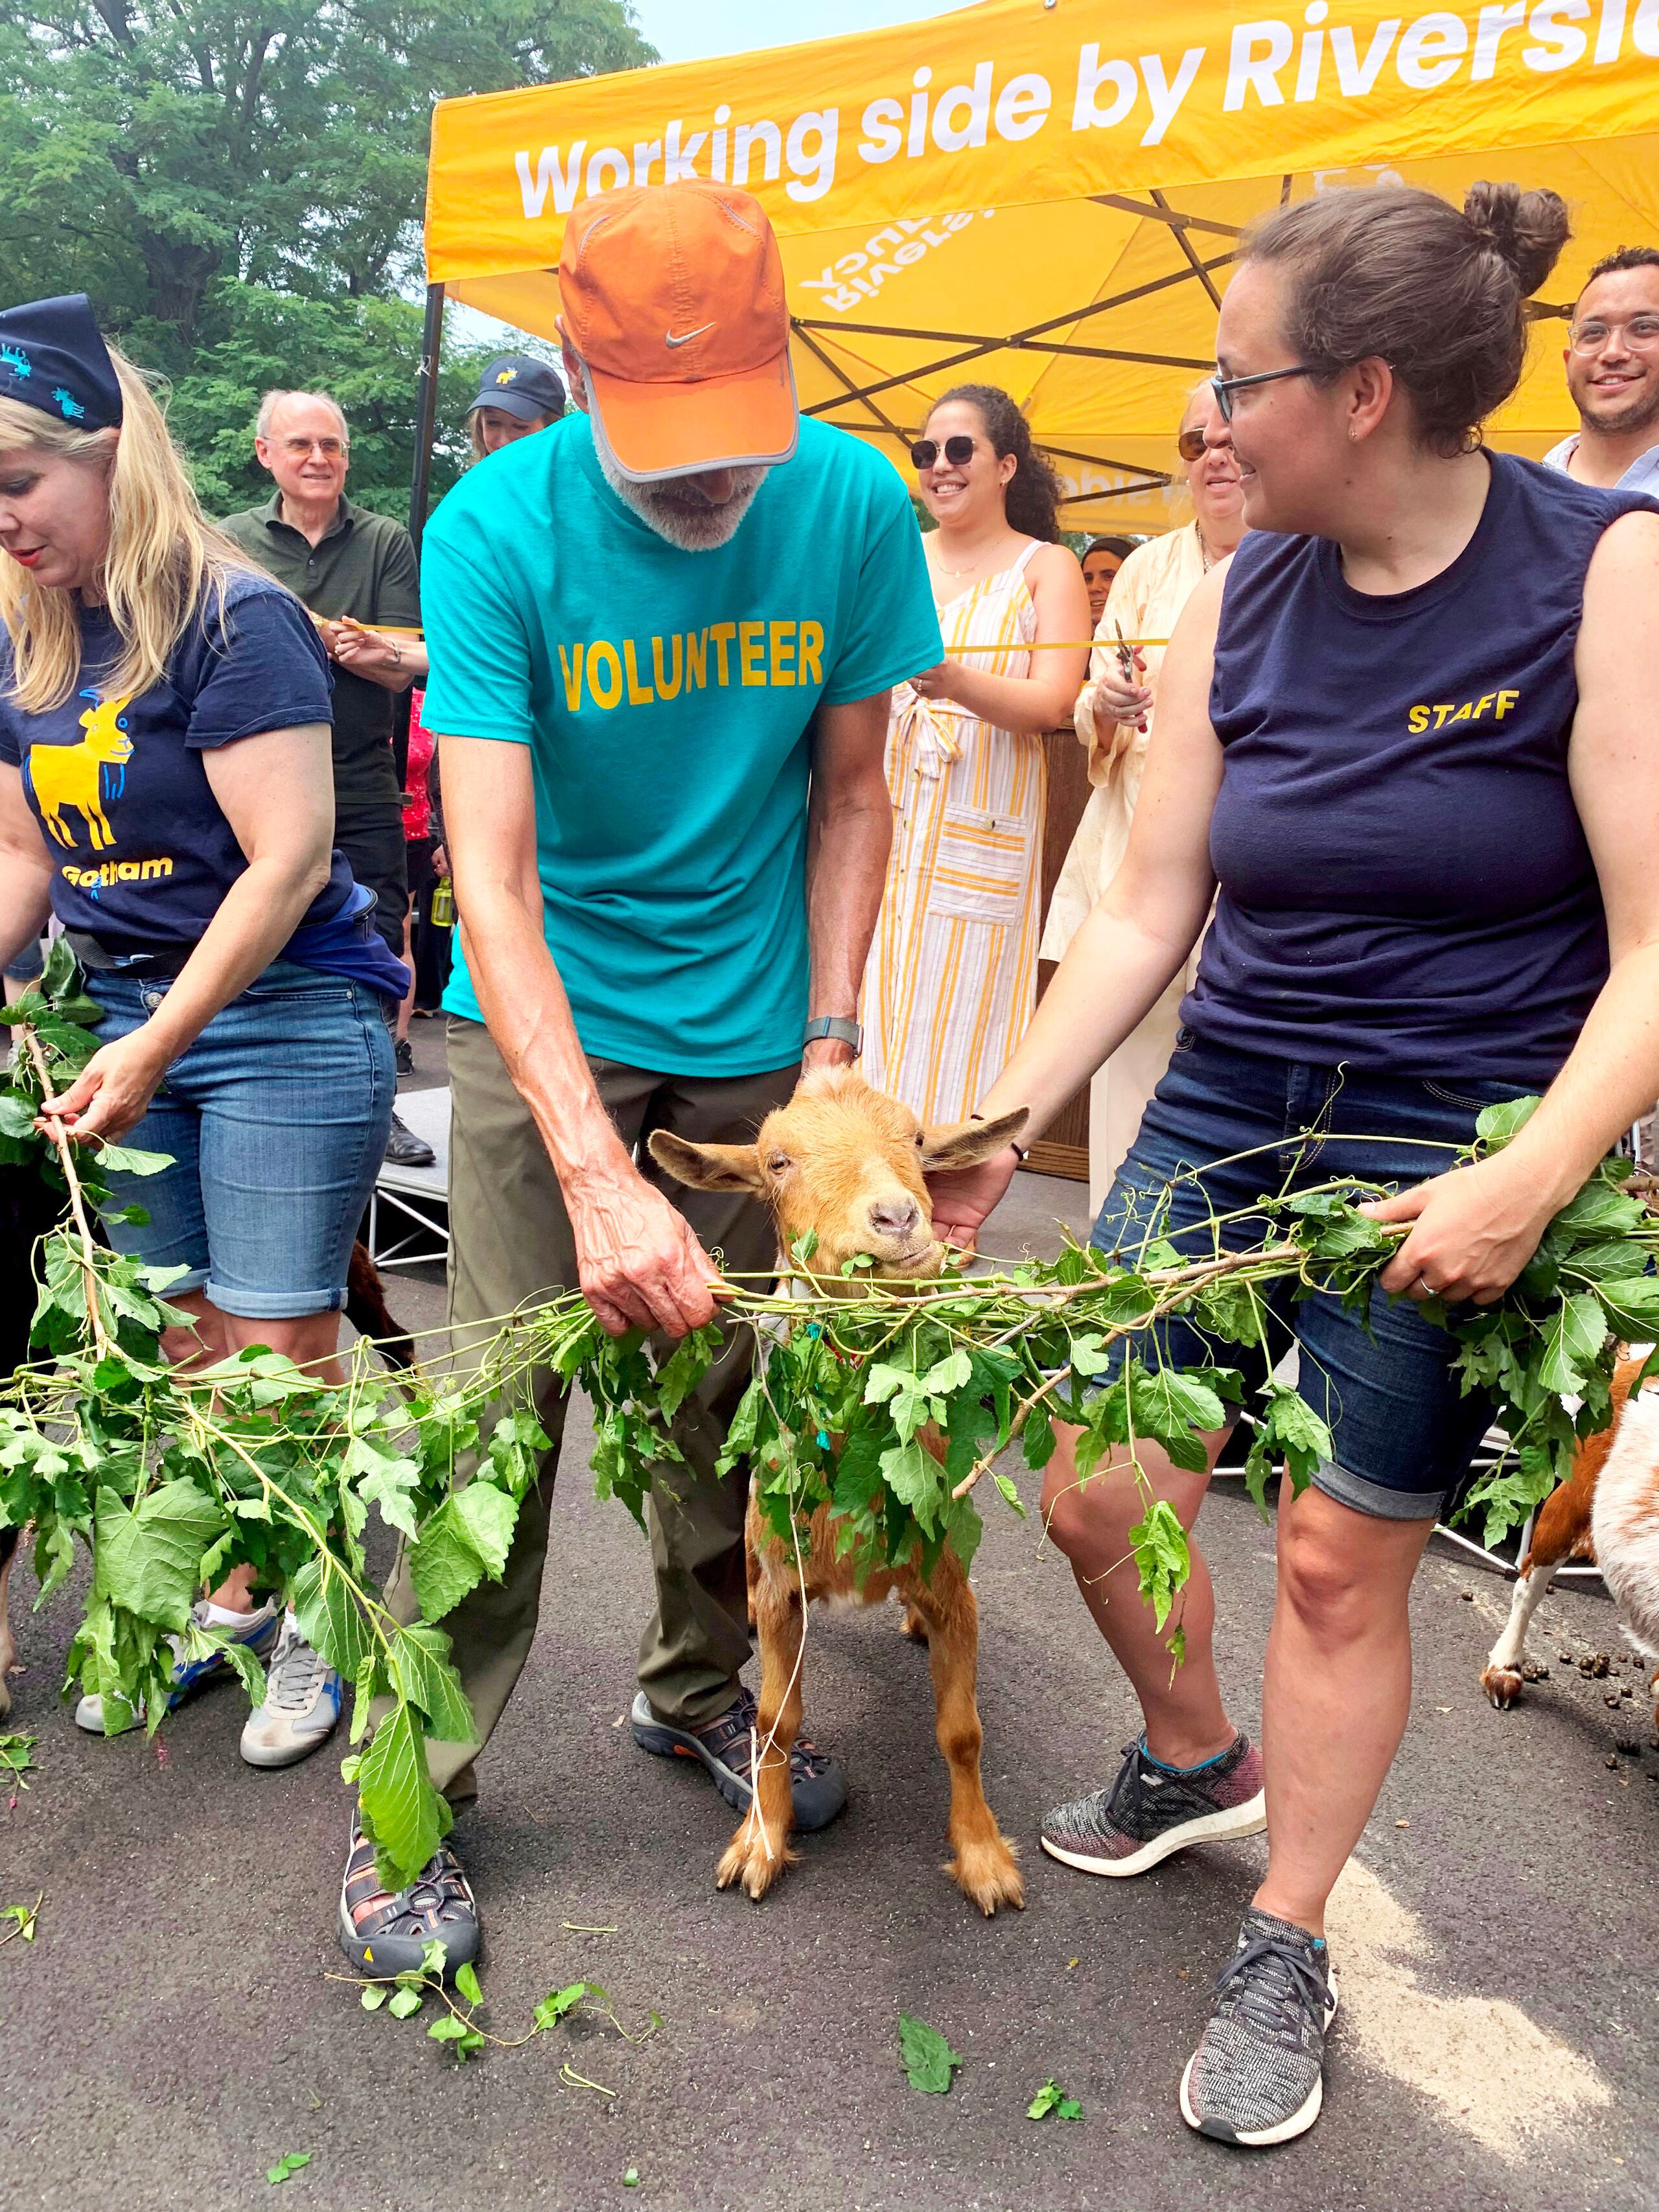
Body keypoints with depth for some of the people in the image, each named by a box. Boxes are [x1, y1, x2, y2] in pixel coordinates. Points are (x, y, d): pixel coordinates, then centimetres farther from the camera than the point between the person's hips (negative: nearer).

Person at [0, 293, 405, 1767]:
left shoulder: (234, 620, -14)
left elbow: (289, 859, -20)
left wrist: (154, 1049, -20)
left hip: (288, 1014, -7)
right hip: (131, 1014, 7)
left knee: (281, 1344, -1)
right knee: (182, 1338, 12)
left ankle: (307, 1625, 18)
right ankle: (229, 1596, 29)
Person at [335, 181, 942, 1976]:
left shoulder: (855, 506, -9)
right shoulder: (495, 530, -17)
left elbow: (850, 793, 2)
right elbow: (489, 872, -24)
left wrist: (833, 1040, -4)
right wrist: (601, 1177, -34)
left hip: (752, 1027, 3)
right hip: (542, 1020, -2)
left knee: (734, 1384, 11)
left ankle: (695, 1689, 35)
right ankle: (413, 1791, 15)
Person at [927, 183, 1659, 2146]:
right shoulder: (1240, 599, 3)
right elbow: (1146, 913, 6)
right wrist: (1001, 1127, 2)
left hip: (1459, 1161, -4)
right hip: (1226, 1114, 5)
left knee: (1342, 1562, 2)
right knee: (1093, 1489, 3)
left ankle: (1283, 1954, 28)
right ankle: (1196, 1761, 36)